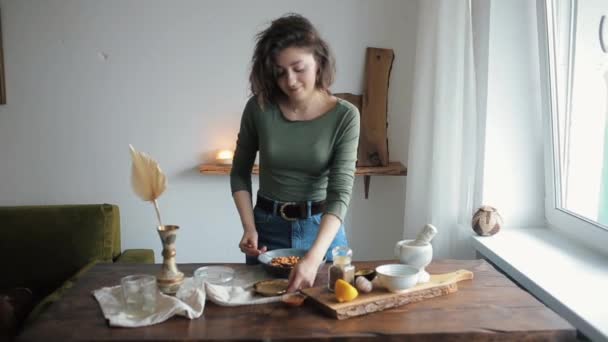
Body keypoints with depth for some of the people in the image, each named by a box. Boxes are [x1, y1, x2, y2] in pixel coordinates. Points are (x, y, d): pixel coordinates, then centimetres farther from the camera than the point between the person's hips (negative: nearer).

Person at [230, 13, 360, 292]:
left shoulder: (344, 116, -17)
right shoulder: (259, 108, -12)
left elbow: (340, 193, -23)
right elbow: (240, 173, 1)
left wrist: (313, 257, -36)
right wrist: (249, 228, -12)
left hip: (322, 229, -1)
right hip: (269, 227, 2)